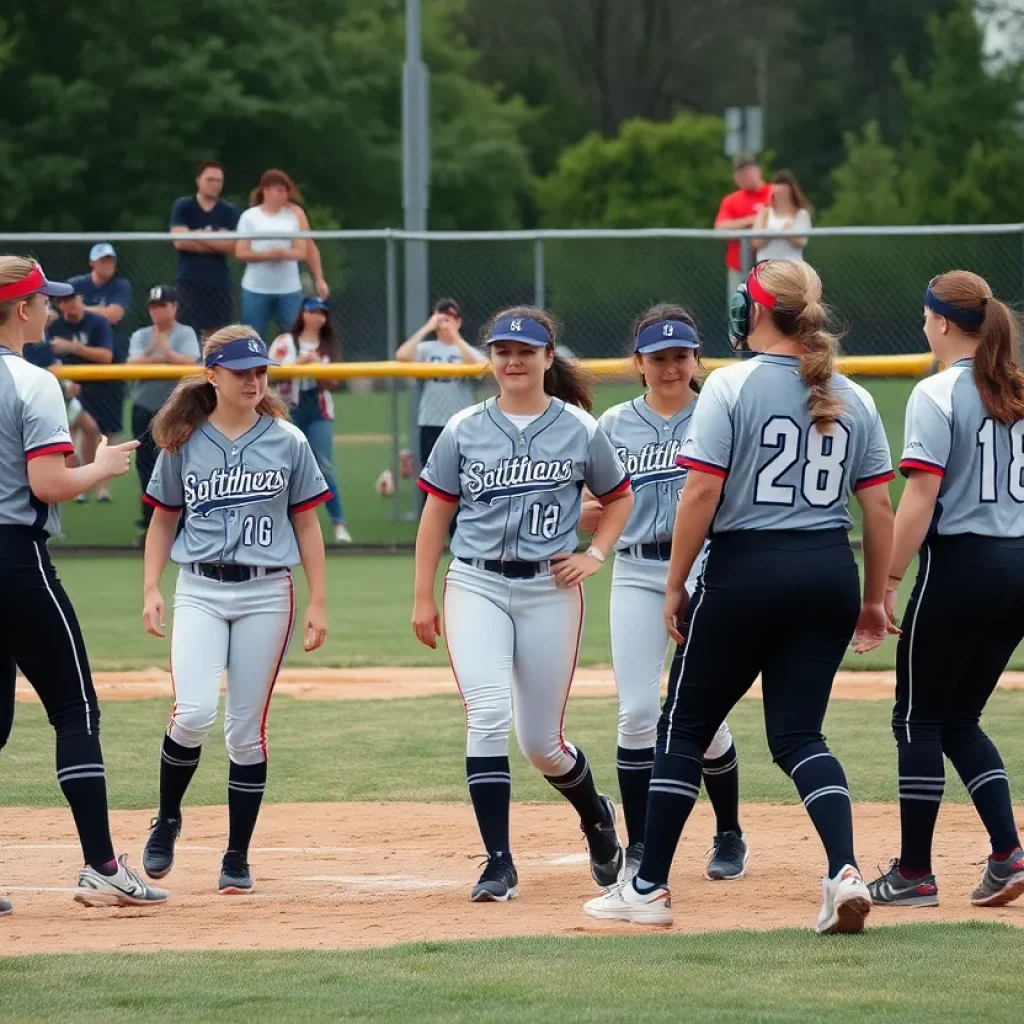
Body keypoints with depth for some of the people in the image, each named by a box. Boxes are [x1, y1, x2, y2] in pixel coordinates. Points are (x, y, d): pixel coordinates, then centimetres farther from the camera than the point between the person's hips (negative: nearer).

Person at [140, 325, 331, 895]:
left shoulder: (287, 442, 4)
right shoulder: (183, 443, 5)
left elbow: (307, 526, 7)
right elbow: (164, 520, 12)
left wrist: (319, 603, 3)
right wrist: (151, 589, 1)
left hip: (266, 593, 0)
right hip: (200, 591, 0)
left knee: (247, 728, 1)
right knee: (194, 713, -18)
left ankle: (238, 859, 9)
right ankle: (167, 820, 7)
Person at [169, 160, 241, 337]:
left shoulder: (229, 211, 6)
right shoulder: (182, 207, 2)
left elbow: (230, 246, -6)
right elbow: (180, 241, -10)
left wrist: (199, 237, -10)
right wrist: (216, 242, -6)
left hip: (219, 282, 2)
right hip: (189, 281, -2)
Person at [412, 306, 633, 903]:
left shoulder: (580, 429, 2)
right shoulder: (464, 430, 4)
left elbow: (620, 498, 15)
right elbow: (437, 514, 9)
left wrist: (595, 556, 0)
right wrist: (424, 598, 5)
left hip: (549, 591, 0)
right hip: (476, 586, 0)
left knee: (541, 742, 4)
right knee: (488, 718, -18)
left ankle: (596, 815, 38)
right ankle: (499, 866, -15)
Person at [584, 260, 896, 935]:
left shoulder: (732, 387, -7)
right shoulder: (852, 400, 7)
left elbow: (702, 492, -13)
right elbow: (879, 506, 6)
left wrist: (676, 586, -5)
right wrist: (875, 600, 15)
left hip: (745, 573, -4)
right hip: (830, 574, 4)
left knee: (685, 726, 8)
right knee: (798, 732, 8)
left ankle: (650, 888, 12)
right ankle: (844, 872, -14)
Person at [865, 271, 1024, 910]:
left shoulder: (938, 395, -11)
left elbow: (922, 497, -17)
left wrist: (888, 582, -15)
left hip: (960, 563, -7)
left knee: (919, 718, 4)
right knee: (960, 718, 16)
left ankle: (914, 874, 7)